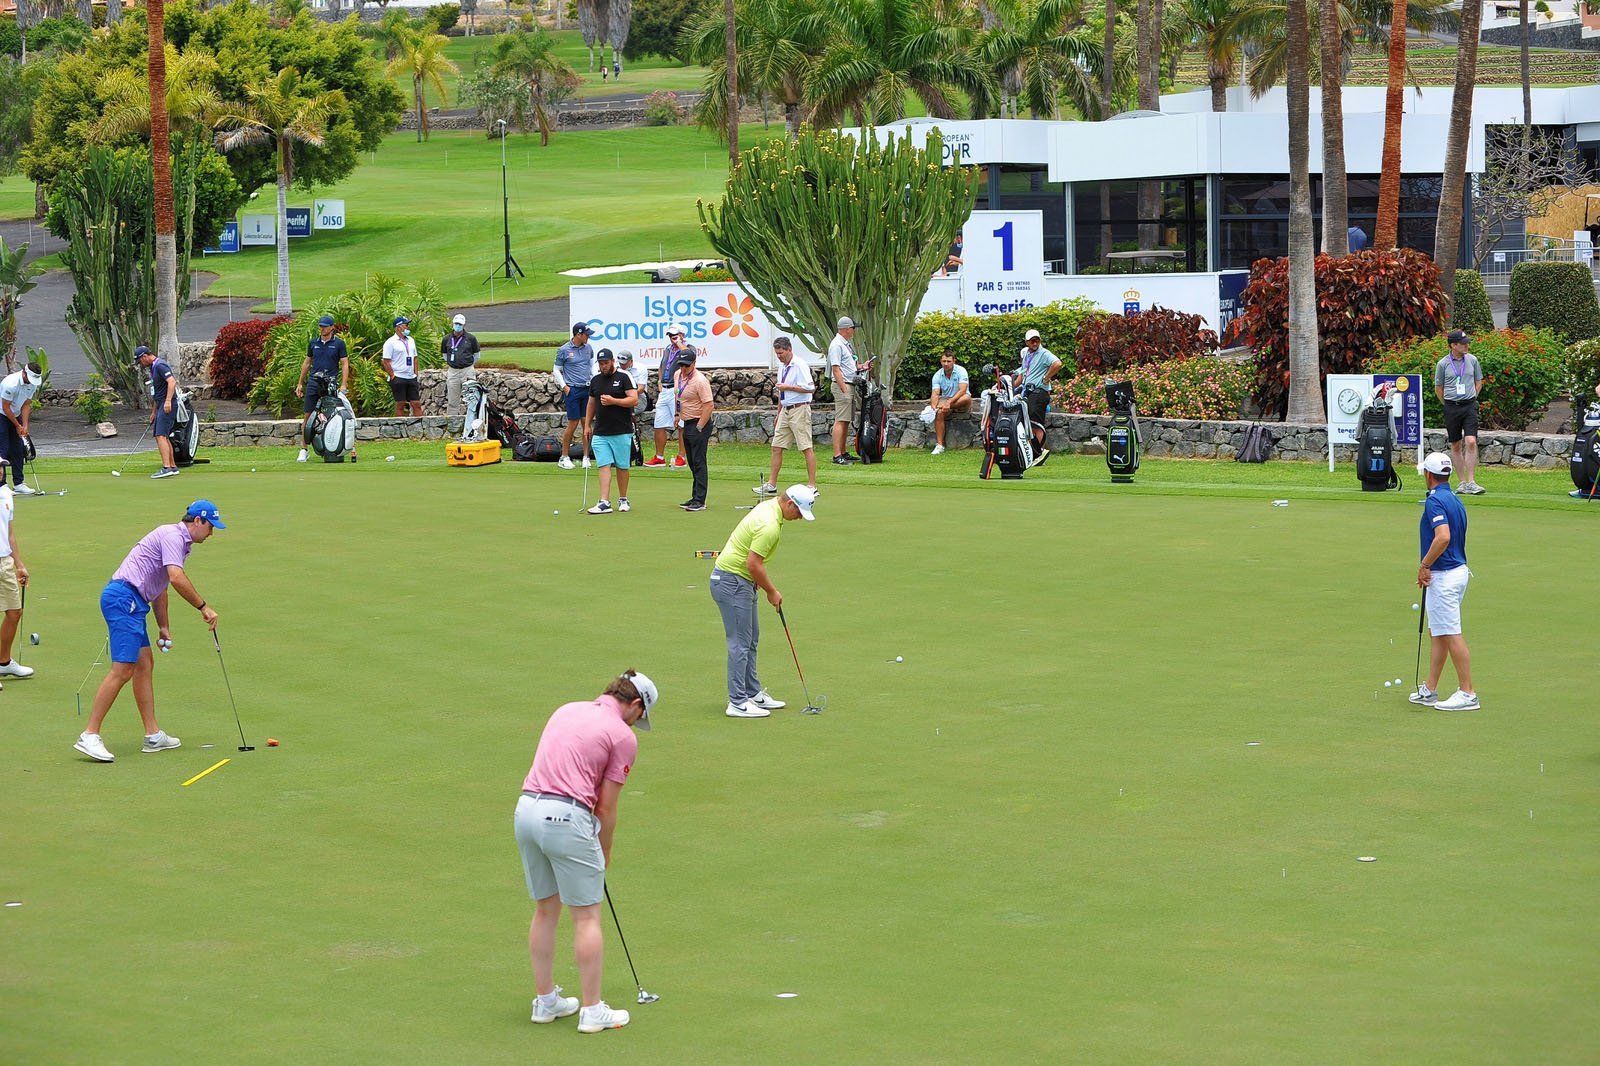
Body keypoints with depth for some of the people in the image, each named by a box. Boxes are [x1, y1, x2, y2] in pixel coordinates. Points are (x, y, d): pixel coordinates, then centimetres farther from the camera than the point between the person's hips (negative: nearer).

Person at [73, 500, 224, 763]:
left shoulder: (180, 543, 24)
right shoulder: (173, 535, -9)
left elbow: (160, 588, 32)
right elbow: (176, 578, -22)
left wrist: (164, 627, 30)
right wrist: (203, 607, -15)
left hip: (133, 603, 11)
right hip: (123, 598, -11)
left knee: (145, 665, 12)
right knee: (123, 670, -14)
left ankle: (153, 735, 15)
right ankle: (89, 736, -14)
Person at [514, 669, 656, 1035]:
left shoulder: (567, 710, 19)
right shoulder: (623, 736, -1)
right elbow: (606, 806, -1)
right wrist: (605, 850, 17)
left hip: (527, 809, 7)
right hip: (566, 818, -7)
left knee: (545, 910, 19)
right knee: (587, 917, 3)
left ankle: (546, 1001, 25)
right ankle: (592, 1011, 7)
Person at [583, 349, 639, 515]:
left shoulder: (624, 378, -1)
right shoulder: (595, 380, 14)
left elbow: (634, 400, -10)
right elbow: (591, 404, 23)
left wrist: (614, 401, -19)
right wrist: (587, 425, 17)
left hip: (622, 432, -3)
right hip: (600, 432, 3)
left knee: (622, 466, 4)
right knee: (604, 466, -6)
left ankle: (623, 499, 18)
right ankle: (604, 503, -12)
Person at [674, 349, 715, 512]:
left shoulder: (700, 381, -20)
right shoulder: (678, 375, 7)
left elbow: (709, 405, -22)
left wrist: (699, 428, -20)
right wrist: (679, 417, 20)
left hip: (699, 424, -9)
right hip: (686, 423, 9)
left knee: (698, 463, -10)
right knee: (692, 463, 13)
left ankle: (700, 501, -10)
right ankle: (695, 497, 20)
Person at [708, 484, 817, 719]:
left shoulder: (768, 506, 7)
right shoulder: (770, 526, -25)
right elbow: (753, 564, -25)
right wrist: (772, 592, -11)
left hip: (742, 582, 11)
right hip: (732, 582, -11)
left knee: (751, 639, 16)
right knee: (740, 643, -8)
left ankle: (753, 693, 24)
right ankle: (737, 703, -6)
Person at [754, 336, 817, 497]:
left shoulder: (800, 365, -13)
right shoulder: (782, 366, 14)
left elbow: (810, 388, -19)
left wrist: (788, 387, -18)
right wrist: (779, 414, 23)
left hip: (799, 410, -9)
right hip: (785, 410, 9)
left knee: (807, 448, -6)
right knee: (777, 447, 6)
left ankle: (812, 486, -4)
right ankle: (771, 485, 10)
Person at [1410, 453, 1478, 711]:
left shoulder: (1435, 501, -17)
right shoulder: (1455, 501, 14)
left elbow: (1443, 537, -30)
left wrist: (1424, 566, -19)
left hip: (1443, 575, -10)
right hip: (1459, 570, 10)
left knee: (1452, 634, -7)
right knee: (1437, 633, 15)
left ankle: (1468, 693, -5)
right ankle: (1430, 690, 21)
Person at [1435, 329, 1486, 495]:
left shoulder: (1472, 360, 4)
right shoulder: (1443, 364, -1)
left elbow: (1479, 382, 16)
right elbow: (1438, 388, 9)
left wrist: (1471, 400, 11)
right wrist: (1450, 405, 11)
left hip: (1469, 405, 0)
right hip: (1451, 407, 0)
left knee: (1471, 442, -13)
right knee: (1456, 445, 5)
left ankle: (1471, 482, -13)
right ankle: (1462, 482, 14)